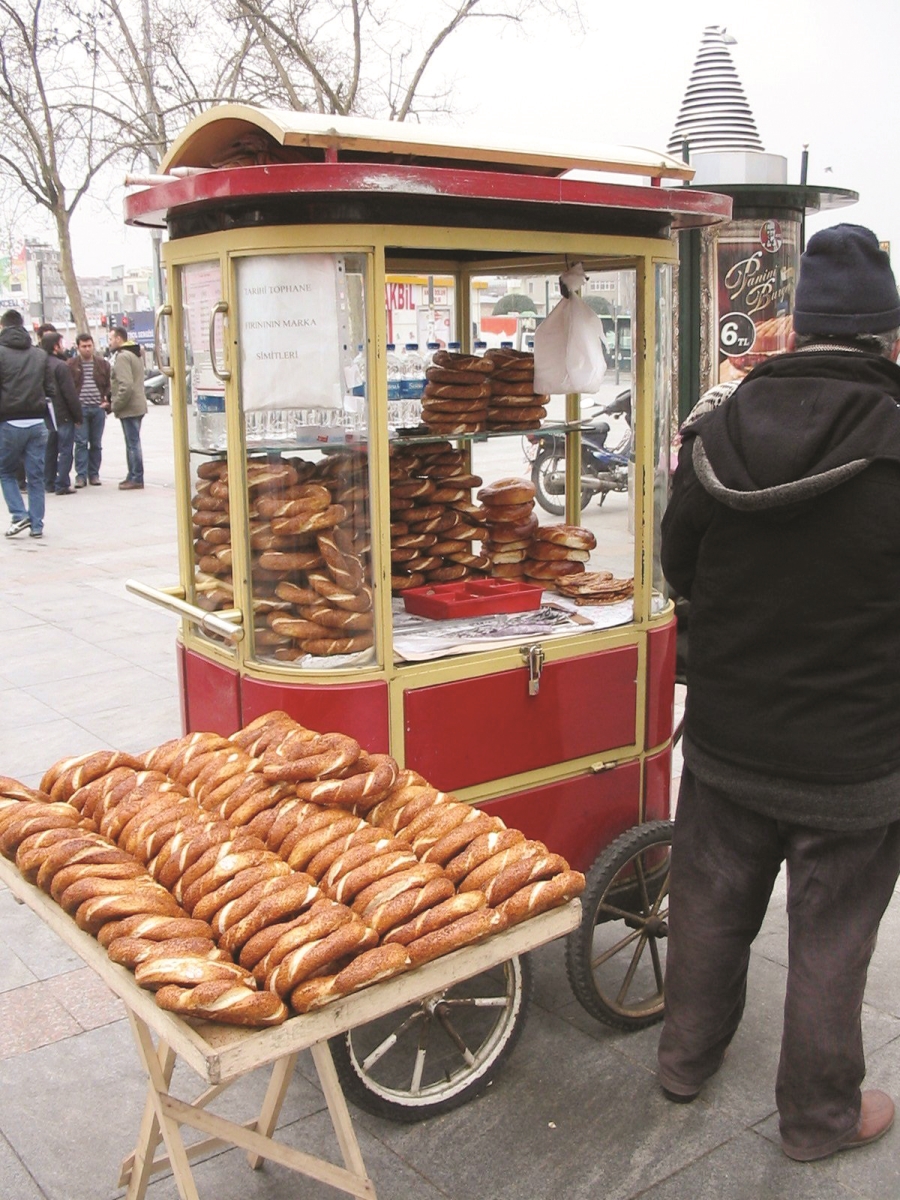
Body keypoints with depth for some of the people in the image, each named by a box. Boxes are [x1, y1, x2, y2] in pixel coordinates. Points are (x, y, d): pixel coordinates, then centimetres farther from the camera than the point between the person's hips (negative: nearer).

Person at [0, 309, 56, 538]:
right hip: (37, 422, 3)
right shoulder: (40, 355, 9)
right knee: (36, 476, 8)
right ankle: (37, 525, 9)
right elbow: (51, 390, 7)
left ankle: (20, 515, -2)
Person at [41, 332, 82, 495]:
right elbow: (70, 394, -17)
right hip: (63, 415, -7)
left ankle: (49, 483, 19)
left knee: (49, 450, 15)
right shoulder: (61, 366, -16)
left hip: (46, 416, 7)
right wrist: (78, 416, -11)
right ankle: (62, 484, -4)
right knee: (65, 451, -2)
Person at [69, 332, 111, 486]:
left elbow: (109, 385, 12)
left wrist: (107, 402, -2)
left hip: (98, 408, 2)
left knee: (96, 444, 7)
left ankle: (94, 474, 15)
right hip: (80, 409, -2)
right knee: (81, 443, -4)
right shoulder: (71, 364, 2)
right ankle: (81, 475, -1)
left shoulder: (102, 364, 7)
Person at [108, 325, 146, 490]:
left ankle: (136, 478, -2)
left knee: (132, 444, -5)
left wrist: (116, 405, -14)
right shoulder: (135, 354, 17)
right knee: (133, 443, 15)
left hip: (129, 408, -10)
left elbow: (126, 385, -24)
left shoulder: (122, 356, -15)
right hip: (137, 406, 10)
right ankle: (133, 476, 21)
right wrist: (117, 403, 19)